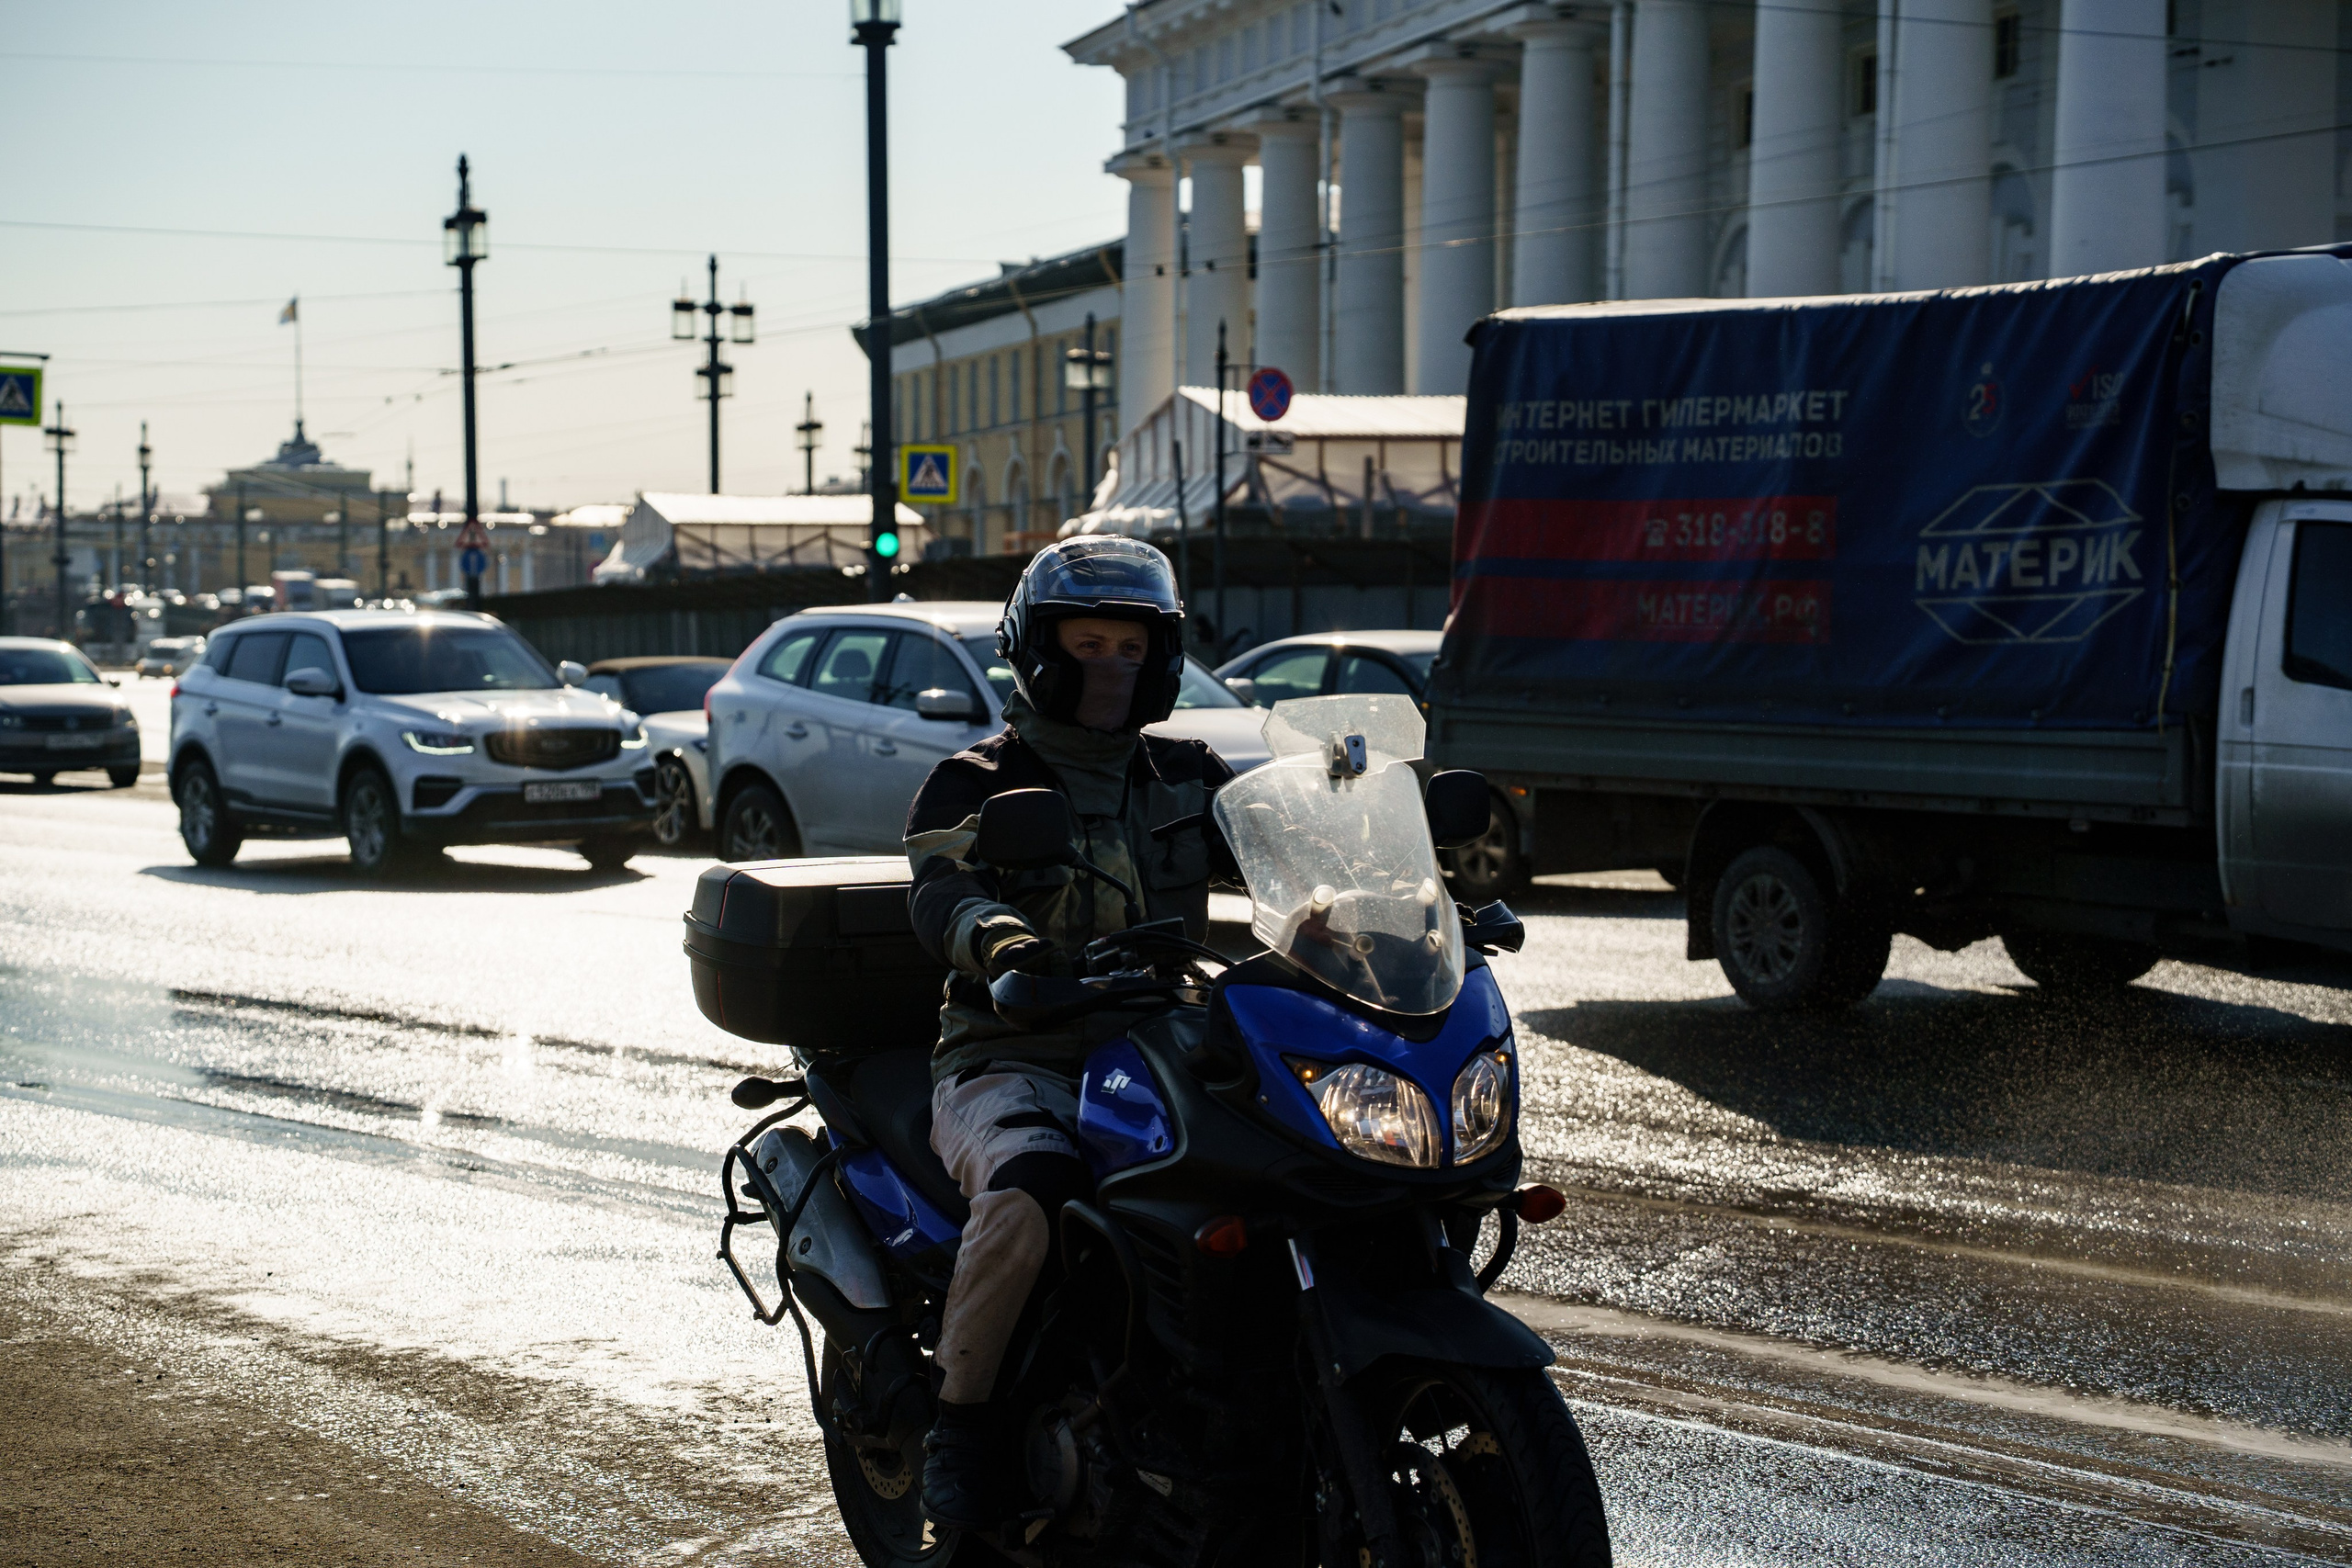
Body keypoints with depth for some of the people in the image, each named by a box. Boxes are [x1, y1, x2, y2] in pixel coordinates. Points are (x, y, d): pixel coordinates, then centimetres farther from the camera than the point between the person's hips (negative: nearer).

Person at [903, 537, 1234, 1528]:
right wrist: (993, 935, -41)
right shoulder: (973, 784, 2)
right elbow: (940, 896, -17)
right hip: (1015, 1065, -4)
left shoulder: (1186, 778, 17)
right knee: (1031, 1189, -37)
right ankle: (962, 1418, -17)